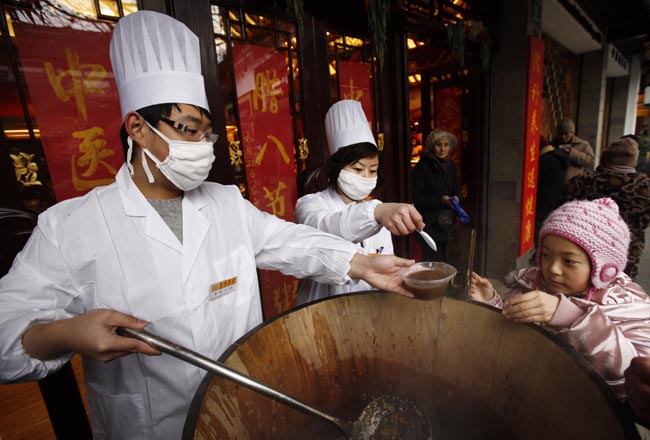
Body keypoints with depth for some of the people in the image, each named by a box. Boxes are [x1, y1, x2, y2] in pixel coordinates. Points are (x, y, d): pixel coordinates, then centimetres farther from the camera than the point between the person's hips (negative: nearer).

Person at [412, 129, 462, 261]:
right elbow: (417, 198, -12)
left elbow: (456, 189, 19)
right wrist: (441, 200, -20)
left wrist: (456, 198, -4)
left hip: (447, 220, 6)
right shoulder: (422, 167, -10)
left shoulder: (451, 166, 9)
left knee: (443, 258, 13)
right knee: (432, 261, -6)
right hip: (429, 222, -6)